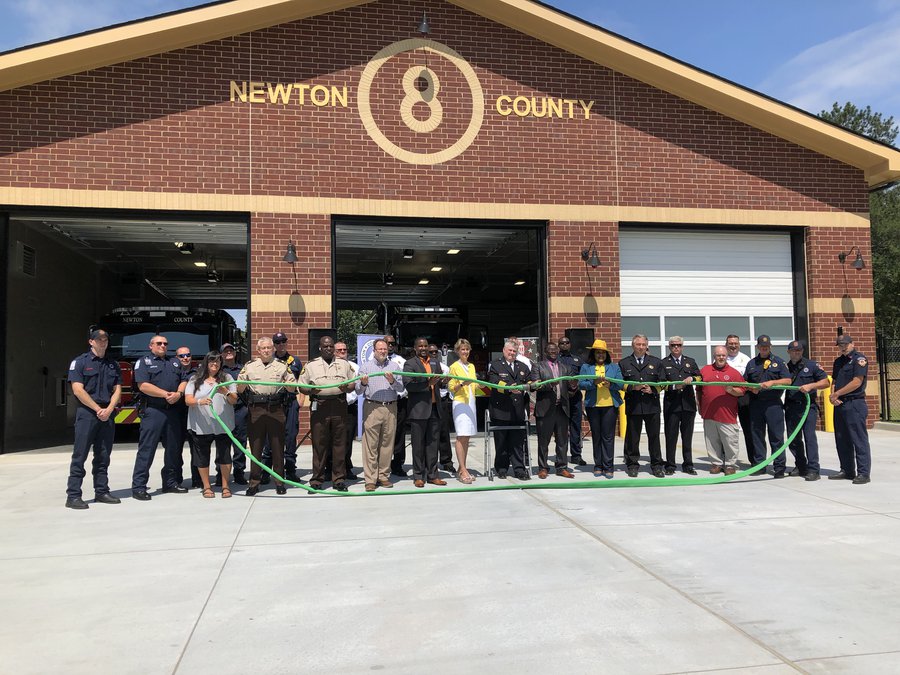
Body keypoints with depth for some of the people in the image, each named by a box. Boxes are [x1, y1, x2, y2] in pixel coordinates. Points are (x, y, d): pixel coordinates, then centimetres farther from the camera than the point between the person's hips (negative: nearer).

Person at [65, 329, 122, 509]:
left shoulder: (113, 364, 14)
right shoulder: (79, 362, 0)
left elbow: (117, 390, 10)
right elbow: (78, 390, -9)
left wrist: (108, 410, -7)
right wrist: (98, 409, -12)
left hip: (107, 414, 5)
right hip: (87, 413, -5)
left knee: (103, 456, 9)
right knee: (80, 455, -5)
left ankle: (102, 492, 15)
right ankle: (73, 496, -2)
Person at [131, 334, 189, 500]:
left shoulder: (175, 362, 20)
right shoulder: (144, 362, 2)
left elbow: (184, 380, 12)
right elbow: (143, 386, -10)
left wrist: (178, 394, -8)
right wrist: (166, 394, -14)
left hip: (173, 411, 6)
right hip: (152, 410, -6)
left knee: (174, 447, 10)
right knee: (146, 449, -5)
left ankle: (170, 482, 21)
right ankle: (138, 487, -2)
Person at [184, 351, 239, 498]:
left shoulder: (227, 378, 9)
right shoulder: (195, 379, 8)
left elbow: (234, 400, 1)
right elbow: (188, 400, -3)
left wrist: (226, 392, -20)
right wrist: (200, 401, -24)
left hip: (223, 425, 0)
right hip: (201, 425, 0)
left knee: (224, 455, 2)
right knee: (202, 456, 6)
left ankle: (225, 486, 15)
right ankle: (206, 487, 20)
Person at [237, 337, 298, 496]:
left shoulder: (283, 366, 10)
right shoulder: (249, 366, 11)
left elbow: (292, 389, 8)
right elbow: (240, 390, 10)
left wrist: (287, 384, -14)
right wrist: (242, 381, -12)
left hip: (276, 409, 0)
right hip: (255, 409, 0)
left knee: (277, 446, 3)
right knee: (255, 446, 3)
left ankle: (279, 481, 11)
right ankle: (254, 482, 10)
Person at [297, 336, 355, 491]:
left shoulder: (344, 364, 13)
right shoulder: (311, 365, 9)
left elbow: (353, 384, 14)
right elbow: (302, 387, 8)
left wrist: (346, 387, -8)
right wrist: (311, 391, -13)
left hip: (339, 407, 1)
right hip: (319, 407, -1)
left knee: (339, 443, 3)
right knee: (319, 443, 1)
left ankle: (339, 479, 10)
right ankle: (317, 480, 9)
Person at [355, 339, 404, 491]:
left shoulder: (394, 366, 13)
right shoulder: (365, 367, 9)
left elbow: (401, 388, 5)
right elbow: (358, 391, 4)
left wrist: (392, 381, -14)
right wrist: (363, 383, -16)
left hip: (390, 408, 2)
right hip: (372, 408, -2)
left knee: (387, 443, 5)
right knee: (370, 444, -5)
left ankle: (383, 476, 15)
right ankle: (370, 479, -2)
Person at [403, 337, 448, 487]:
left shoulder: (435, 362, 16)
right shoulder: (410, 364, -2)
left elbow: (439, 382, 18)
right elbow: (408, 385, -14)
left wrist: (443, 381, -5)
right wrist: (428, 383, -21)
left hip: (434, 408, 5)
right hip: (418, 409, -5)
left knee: (433, 443, 9)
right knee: (418, 444, 2)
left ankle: (432, 475, 17)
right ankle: (418, 476, 10)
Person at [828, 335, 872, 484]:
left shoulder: (859, 359, -7)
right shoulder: (838, 361, 18)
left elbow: (856, 382, -15)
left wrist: (836, 394, -8)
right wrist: (832, 396, -1)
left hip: (855, 403, -8)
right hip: (839, 405, 8)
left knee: (859, 440, -6)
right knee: (842, 440, 12)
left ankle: (864, 473, -2)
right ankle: (847, 470, 20)